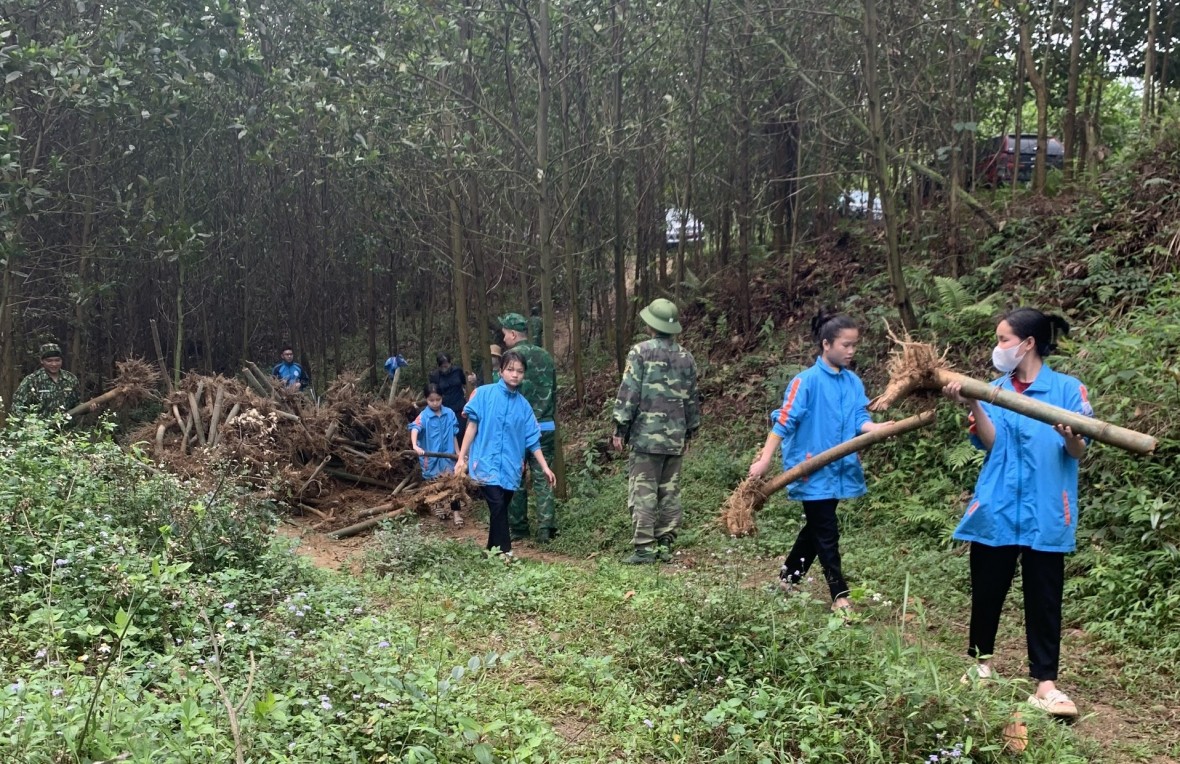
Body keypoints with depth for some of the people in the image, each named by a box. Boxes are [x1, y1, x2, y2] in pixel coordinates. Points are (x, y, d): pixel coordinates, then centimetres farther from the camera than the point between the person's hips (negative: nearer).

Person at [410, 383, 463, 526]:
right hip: (430, 456, -1)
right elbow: (415, 429, -30)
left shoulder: (449, 414, -4)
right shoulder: (424, 416, -13)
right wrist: (415, 446, -48)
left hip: (447, 455, 1)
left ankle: (455, 512, -1)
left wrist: (458, 452, 8)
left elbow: (453, 435, 5)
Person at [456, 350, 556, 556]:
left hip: (510, 467, 4)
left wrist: (545, 467, 7)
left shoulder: (523, 405, 6)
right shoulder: (484, 394, -3)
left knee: (501, 509, 9)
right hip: (487, 462, -4)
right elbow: (472, 426, -1)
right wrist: (462, 458, -3)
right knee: (497, 505, -16)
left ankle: (493, 550, 21)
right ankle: (504, 550, -9)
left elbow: (533, 440, 9)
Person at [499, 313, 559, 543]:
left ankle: (518, 529, 13)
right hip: (546, 427, 4)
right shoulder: (545, 356, 9)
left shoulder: (511, 356, -8)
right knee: (542, 478, 6)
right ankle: (546, 526, -4)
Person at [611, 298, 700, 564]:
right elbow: (692, 399, 15)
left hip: (646, 435, -5)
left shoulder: (641, 352, -6)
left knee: (643, 492, -3)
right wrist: (690, 431, 25)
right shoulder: (686, 357, 10)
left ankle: (644, 547, -6)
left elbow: (628, 393, -9)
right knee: (670, 492, 10)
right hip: (676, 438, 5)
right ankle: (665, 545, 12)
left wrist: (620, 429, -3)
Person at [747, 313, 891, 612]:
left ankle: (788, 577, 35)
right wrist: (764, 459, -18)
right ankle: (840, 595, 6)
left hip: (839, 470, 7)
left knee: (816, 528, 18)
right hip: (813, 471, -7)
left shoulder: (854, 383, 5)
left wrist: (879, 428, -22)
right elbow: (784, 421, -15)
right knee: (827, 533, -1)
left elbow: (860, 421, 0)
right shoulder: (807, 381, -14)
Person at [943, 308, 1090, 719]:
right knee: (987, 591, 12)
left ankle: (1045, 683, 7)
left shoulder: (1068, 389, -2)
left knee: (1044, 598, 2)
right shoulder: (994, 389, 5)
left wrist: (1069, 436, -29)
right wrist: (972, 406, -24)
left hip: (1045, 512, -2)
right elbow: (990, 442, -8)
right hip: (996, 508, 3)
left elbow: (1079, 452, -7)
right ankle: (980, 663, 30)